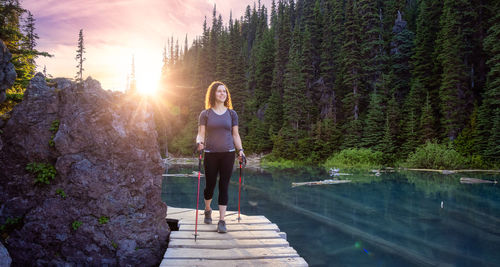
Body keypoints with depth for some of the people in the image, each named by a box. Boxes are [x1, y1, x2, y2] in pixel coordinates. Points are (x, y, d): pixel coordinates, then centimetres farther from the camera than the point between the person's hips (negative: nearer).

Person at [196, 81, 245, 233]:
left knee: (224, 187, -1)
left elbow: (235, 135, 11)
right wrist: (199, 142, -21)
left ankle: (222, 221, 5)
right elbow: (201, 134, 0)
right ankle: (207, 210, 37)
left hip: (228, 154, 1)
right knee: (210, 186, 5)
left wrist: (240, 150, -1)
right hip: (211, 154, -1)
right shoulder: (205, 114, 4)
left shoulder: (231, 114, 9)